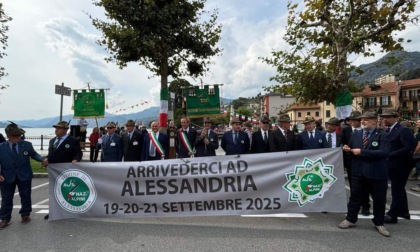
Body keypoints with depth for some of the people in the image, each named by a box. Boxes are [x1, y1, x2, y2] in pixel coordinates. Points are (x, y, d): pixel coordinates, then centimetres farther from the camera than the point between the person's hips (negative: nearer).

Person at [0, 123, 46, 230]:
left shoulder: (27, 145, -7)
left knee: (25, 197, 13)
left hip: (24, 176, 0)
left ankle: (25, 215, 31)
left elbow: (34, 154, 6)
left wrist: (43, 159, -12)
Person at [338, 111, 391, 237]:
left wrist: (361, 152, -24)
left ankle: (379, 223, 32)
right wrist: (347, 149, -10)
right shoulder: (355, 134, 7)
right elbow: (351, 149, 14)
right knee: (355, 197, 12)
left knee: (379, 199, 12)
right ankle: (350, 219, 27)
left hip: (377, 173, -3)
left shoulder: (383, 135, -8)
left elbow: (384, 152, -23)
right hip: (359, 172, 3)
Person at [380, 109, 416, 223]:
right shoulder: (387, 130, 9)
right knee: (399, 189, 20)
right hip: (393, 164, 9)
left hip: (400, 165, -9)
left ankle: (392, 215, 7)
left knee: (396, 190, -1)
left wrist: (390, 155, -24)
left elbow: (408, 148, -24)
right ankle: (403, 211, 36)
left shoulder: (403, 130, -16)